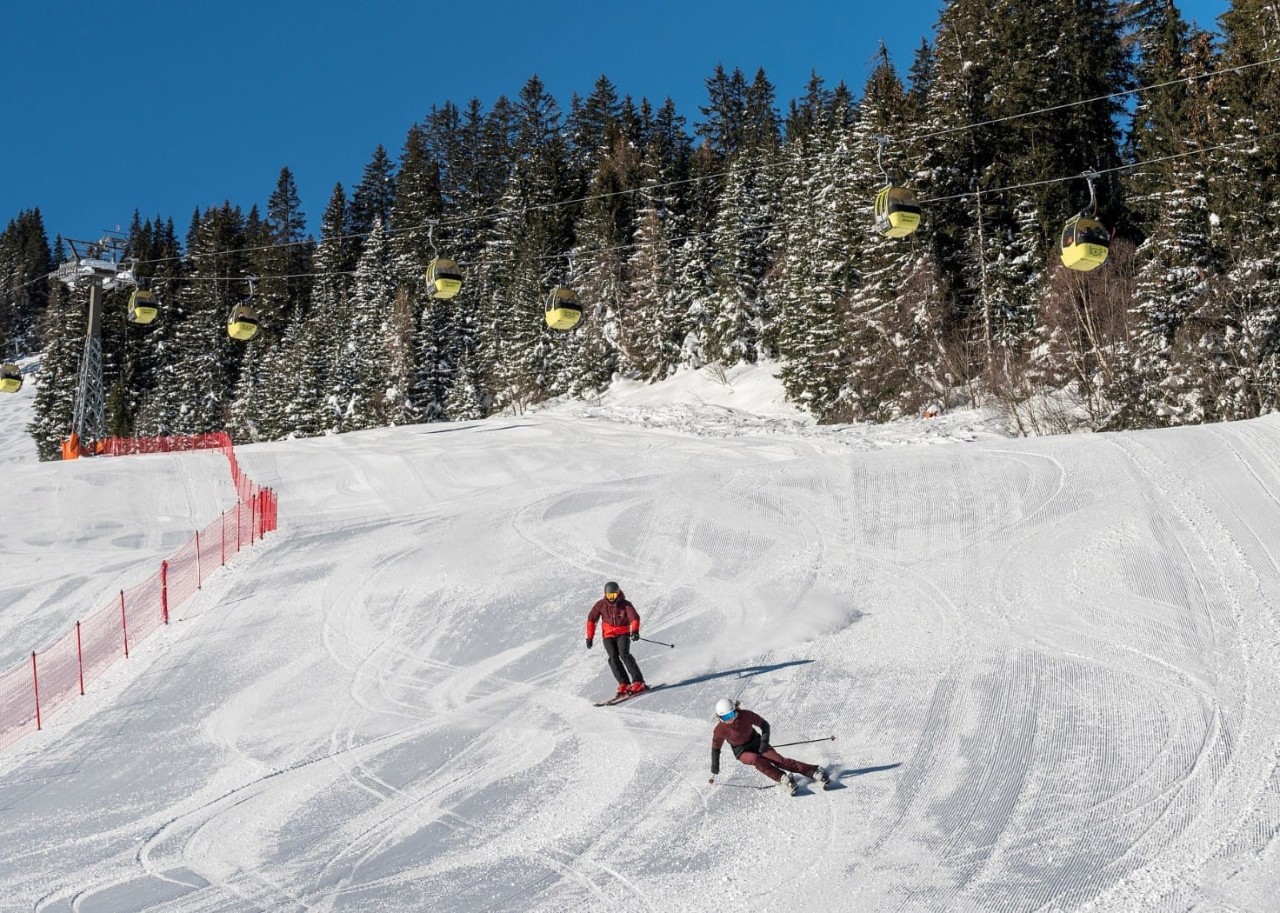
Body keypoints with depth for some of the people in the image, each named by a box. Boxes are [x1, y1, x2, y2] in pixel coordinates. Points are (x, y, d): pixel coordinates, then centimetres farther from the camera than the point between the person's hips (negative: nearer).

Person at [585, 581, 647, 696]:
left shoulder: (625, 605, -10)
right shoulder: (601, 605, -3)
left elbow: (635, 617, -24)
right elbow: (591, 619, 5)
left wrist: (635, 631, -43)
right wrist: (590, 637, 1)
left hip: (623, 634, -2)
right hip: (608, 635, 2)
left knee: (624, 654, -23)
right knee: (613, 658, -17)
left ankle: (638, 682, -23)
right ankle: (624, 684, -16)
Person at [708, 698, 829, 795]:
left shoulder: (746, 715, -19)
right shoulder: (720, 730, -20)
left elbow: (765, 725, -5)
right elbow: (715, 749, -7)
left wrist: (764, 742, -16)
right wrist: (714, 772, -6)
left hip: (757, 743, 0)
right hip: (742, 752, 0)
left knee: (778, 760, -21)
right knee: (756, 759, -34)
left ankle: (815, 772, -28)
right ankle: (783, 778, -44)